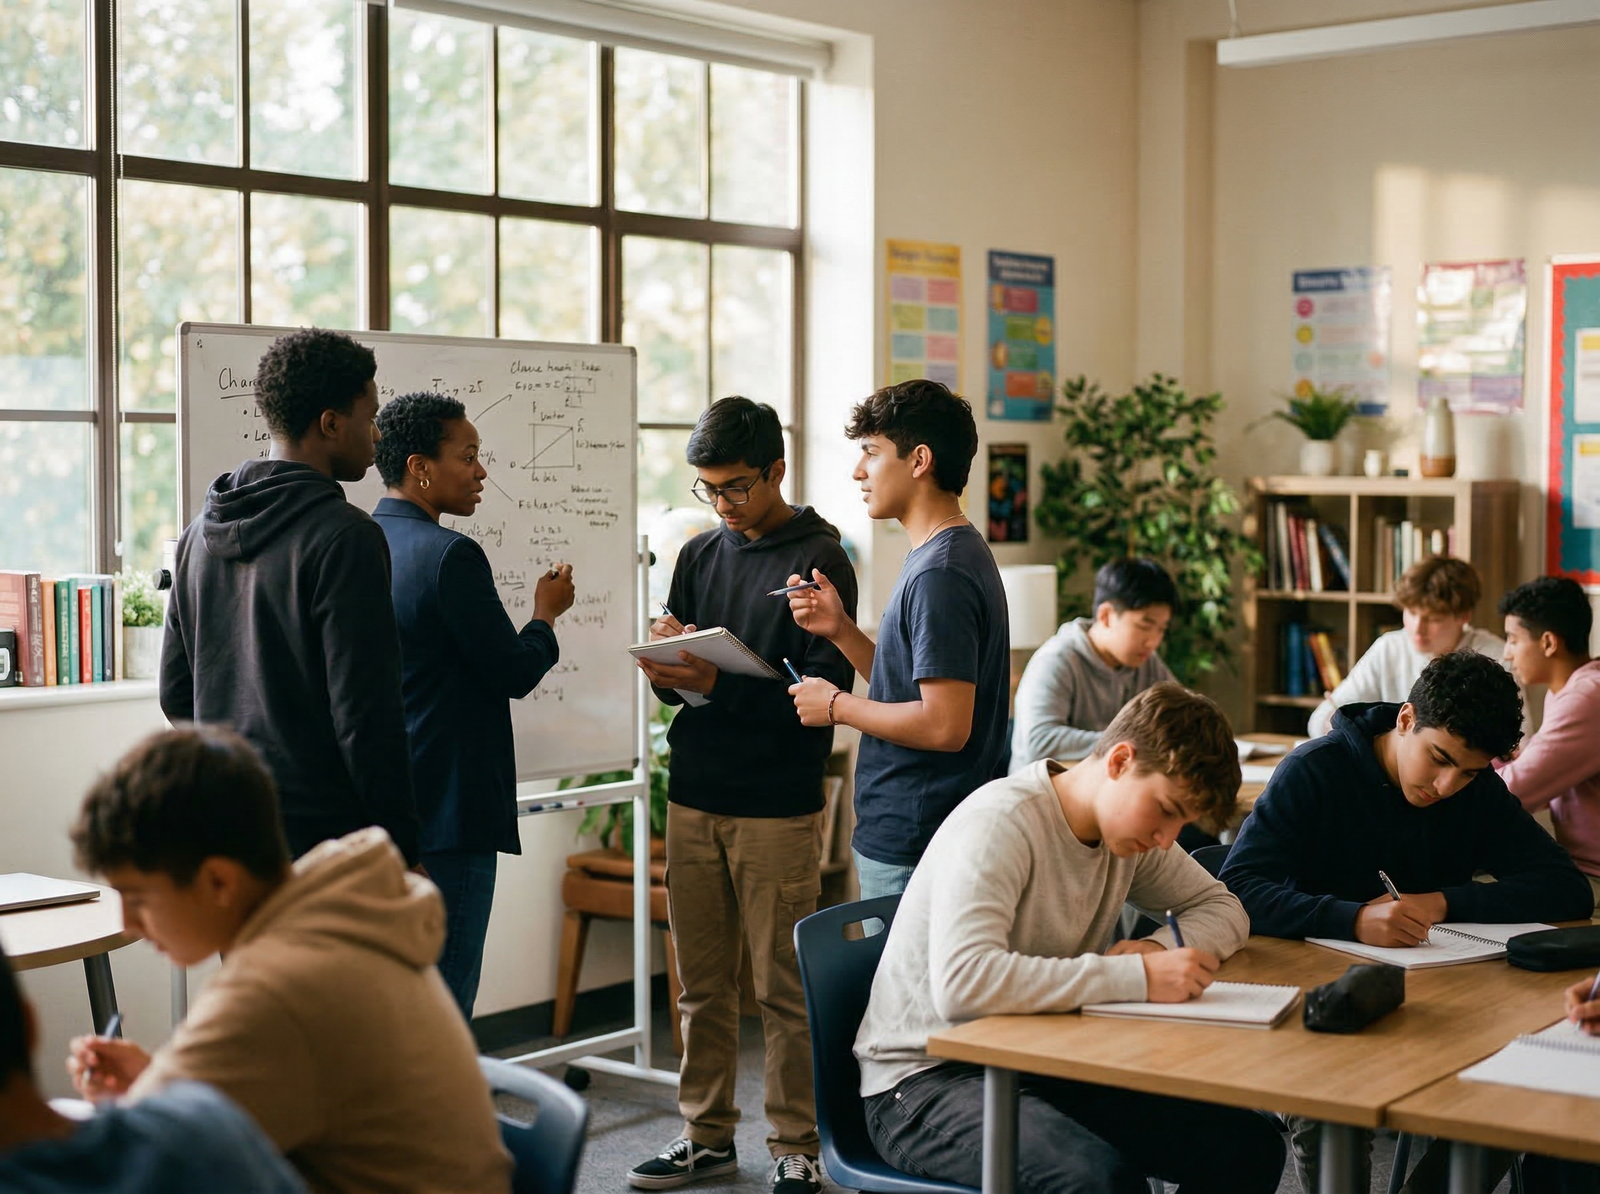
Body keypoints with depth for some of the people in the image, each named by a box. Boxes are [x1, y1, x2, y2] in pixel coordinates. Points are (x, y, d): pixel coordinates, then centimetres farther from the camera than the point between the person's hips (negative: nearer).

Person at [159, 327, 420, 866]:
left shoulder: (201, 532, 11)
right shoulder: (344, 537, -14)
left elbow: (176, 695, 16)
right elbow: (367, 714, -17)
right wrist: (402, 850, -12)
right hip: (320, 834, -8)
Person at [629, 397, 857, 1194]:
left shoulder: (818, 560, -5)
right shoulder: (700, 555, 13)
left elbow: (823, 688, -13)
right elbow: (675, 675, 14)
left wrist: (717, 682, -23)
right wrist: (666, 670, -10)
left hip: (778, 806, -5)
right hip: (695, 797, 6)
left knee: (784, 990, 0)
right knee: (702, 981, 12)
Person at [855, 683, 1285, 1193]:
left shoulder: (1130, 827, 5)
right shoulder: (1000, 824, -21)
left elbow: (1224, 910, 14)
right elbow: (962, 984, -35)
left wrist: (1160, 948, -9)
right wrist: (1137, 976, -32)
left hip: (1043, 1066, 8)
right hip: (927, 1078, -8)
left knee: (1250, 1145, -9)